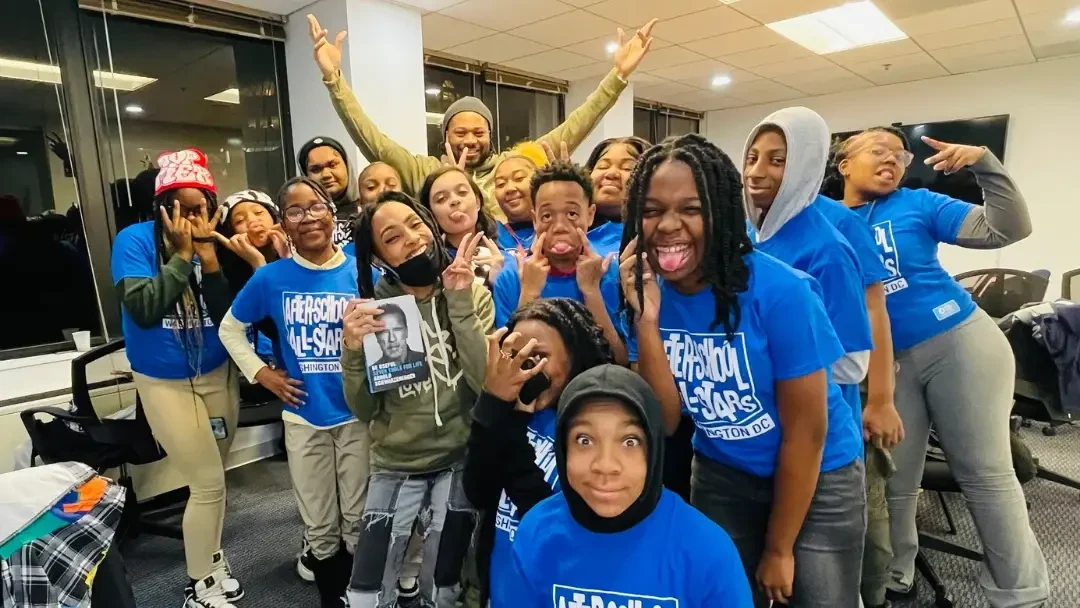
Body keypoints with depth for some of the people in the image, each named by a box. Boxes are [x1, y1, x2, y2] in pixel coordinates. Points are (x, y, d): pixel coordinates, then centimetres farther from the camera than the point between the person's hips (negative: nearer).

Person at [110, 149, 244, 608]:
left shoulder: (213, 242, -4)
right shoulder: (135, 239, -13)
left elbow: (229, 316, -13)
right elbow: (143, 309, -26)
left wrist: (207, 252, -21)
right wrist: (182, 253, -23)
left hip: (217, 374, 4)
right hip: (164, 381, -4)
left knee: (211, 478, 15)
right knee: (209, 484, -2)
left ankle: (209, 559, 37)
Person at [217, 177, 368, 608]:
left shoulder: (363, 273, -6)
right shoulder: (271, 277, -4)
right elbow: (230, 329, 10)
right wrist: (261, 373, 1)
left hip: (358, 413, 0)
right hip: (304, 417, 1)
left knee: (359, 520, 12)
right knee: (320, 527, 15)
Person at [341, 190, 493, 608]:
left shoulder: (472, 293, -9)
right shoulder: (371, 308, -7)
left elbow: (487, 383, -21)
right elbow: (365, 412, -5)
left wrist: (459, 303, -26)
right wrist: (353, 351, -22)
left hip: (459, 462, 0)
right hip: (394, 467, 1)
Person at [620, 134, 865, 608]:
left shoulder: (778, 291, -26)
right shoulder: (648, 292, -13)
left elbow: (806, 431, -18)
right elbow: (664, 422, -16)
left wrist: (779, 548, -8)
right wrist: (646, 318, -30)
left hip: (817, 478, -3)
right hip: (721, 476, 4)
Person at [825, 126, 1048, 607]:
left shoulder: (916, 204, -1)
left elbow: (1008, 228, -6)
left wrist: (984, 163, -14)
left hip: (959, 342, -1)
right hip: (890, 362, 2)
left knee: (985, 473, 5)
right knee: (894, 480, 8)